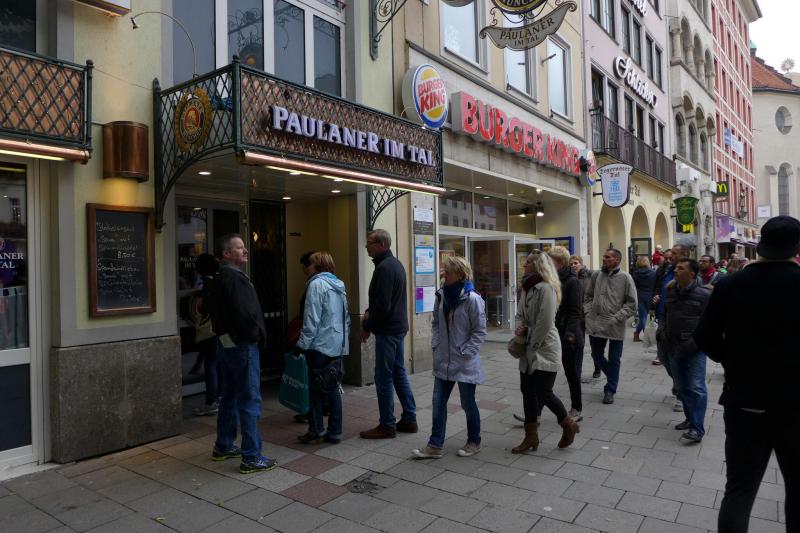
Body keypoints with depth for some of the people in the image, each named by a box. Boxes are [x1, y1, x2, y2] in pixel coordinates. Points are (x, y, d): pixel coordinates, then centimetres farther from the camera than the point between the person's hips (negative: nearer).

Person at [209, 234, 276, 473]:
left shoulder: (221, 277, 15)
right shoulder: (234, 278, -17)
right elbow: (245, 314, -26)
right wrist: (258, 335, -9)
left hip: (227, 343, 11)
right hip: (243, 345, -10)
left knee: (230, 397, 19)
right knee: (250, 400, -4)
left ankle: (223, 447, 31)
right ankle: (251, 458, 1)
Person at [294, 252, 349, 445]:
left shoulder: (317, 284, -11)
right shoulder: (339, 285, 13)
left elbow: (312, 320, -16)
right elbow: (346, 317, 15)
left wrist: (302, 344, -11)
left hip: (321, 346, -7)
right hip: (338, 346, 7)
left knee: (316, 390, 4)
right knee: (333, 389, 11)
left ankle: (316, 432, 11)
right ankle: (334, 432, 16)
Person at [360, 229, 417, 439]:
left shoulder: (384, 268, -19)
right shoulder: (396, 264, 14)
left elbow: (383, 305, -23)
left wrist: (367, 326, -11)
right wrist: (369, 312, 11)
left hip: (387, 330, -10)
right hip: (399, 327, 10)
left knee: (384, 378, -1)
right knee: (399, 373, 15)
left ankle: (387, 425, 7)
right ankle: (409, 419, 23)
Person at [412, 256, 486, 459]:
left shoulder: (472, 299, -16)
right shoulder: (441, 295, 2)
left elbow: (480, 331, -13)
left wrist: (465, 352, -14)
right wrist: (435, 345, 3)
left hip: (465, 363, -6)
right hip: (443, 360, 6)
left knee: (467, 403, 10)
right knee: (438, 402, 9)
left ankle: (474, 442, 31)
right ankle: (435, 445, 19)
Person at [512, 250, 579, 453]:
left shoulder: (546, 288, -17)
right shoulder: (528, 287, 11)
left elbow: (545, 322, -21)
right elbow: (520, 313, 16)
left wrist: (533, 345, -13)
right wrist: (520, 326, -5)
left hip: (544, 349, -9)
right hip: (529, 350, 9)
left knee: (543, 393, -3)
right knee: (528, 391, 10)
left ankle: (569, 425, 23)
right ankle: (531, 437, 22)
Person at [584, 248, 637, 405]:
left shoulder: (625, 278, -7)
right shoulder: (596, 275, 5)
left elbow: (631, 304, -7)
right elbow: (588, 296, 15)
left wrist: (617, 317, -14)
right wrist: (588, 312, 3)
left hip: (615, 327, -4)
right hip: (595, 325, 4)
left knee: (614, 360, 7)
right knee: (596, 355, 15)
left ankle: (610, 390, 21)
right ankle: (612, 377, 40)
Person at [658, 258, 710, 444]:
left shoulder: (704, 294, -10)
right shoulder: (670, 291, 9)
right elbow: (664, 315, 20)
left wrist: (695, 342, -18)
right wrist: (661, 331, 4)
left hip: (694, 349, -6)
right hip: (674, 348, 6)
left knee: (696, 387, -6)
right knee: (682, 387, 15)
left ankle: (697, 428, -1)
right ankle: (690, 418, 30)